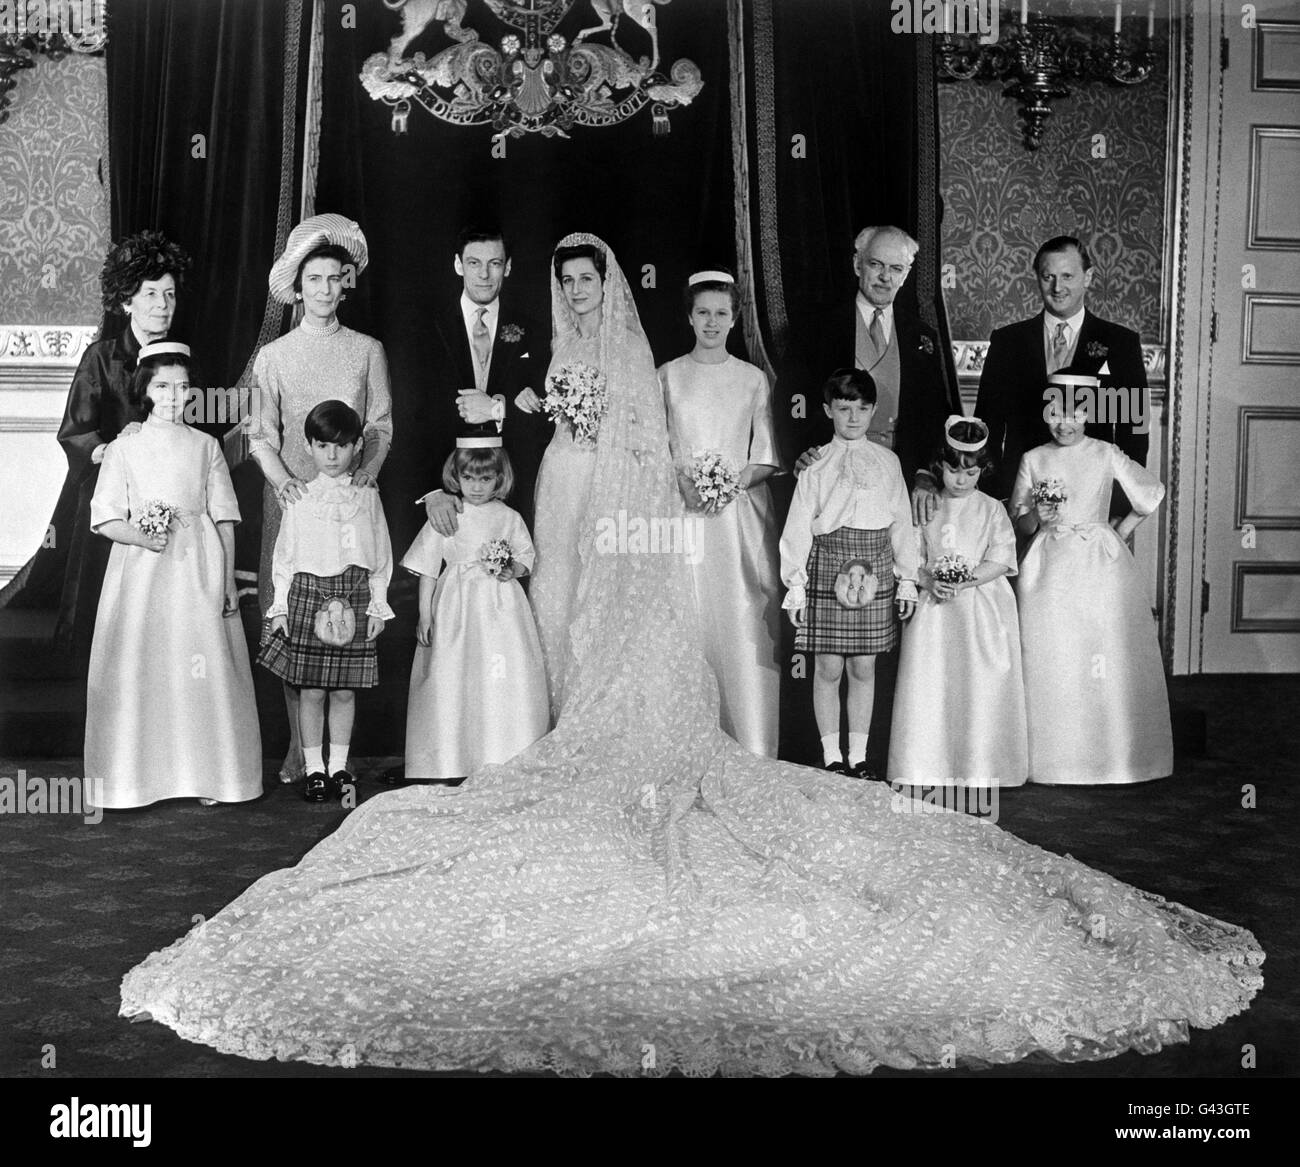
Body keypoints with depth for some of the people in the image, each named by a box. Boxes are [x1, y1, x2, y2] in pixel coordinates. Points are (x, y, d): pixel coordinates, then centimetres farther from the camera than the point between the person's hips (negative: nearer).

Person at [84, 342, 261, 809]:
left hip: (198, 573, 1)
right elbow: (105, 521, 2)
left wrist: (228, 581, 1)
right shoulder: (123, 449, 5)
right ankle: (139, 773, 7)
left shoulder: (206, 447, 8)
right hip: (141, 573, 0)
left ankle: (206, 772, 9)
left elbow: (225, 520, 7)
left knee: (204, 671, -1)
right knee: (139, 671, -2)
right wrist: (142, 536, -17)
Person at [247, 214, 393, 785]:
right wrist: (285, 481, -13)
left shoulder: (367, 351, 8)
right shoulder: (273, 356, 8)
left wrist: (366, 470, -12)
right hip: (292, 497, 0)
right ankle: (300, 746, 5)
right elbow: (261, 436, 4)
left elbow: (380, 426, 6)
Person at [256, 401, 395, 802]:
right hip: (308, 593, -1)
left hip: (354, 598, 1)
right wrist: (279, 606, 2)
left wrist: (377, 606, 5)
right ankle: (314, 769, 11)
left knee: (345, 690, 6)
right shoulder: (300, 498, 4)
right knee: (310, 690, 1)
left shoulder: (367, 498, 7)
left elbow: (381, 557, 9)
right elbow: (283, 556, 7)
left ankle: (339, 767, 17)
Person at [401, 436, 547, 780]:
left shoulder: (510, 519, 5)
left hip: (502, 609, 1)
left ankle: (506, 760, 6)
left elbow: (527, 556, 13)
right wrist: (425, 614, -1)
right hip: (457, 608, -1)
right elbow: (427, 568, 3)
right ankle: (451, 762, 7)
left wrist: (513, 570, -10)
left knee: (507, 681, -4)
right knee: (453, 683, -2)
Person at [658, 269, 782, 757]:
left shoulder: (754, 379, 9)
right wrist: (685, 485, -11)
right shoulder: (668, 375, 10)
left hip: (741, 511, 0)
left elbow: (765, 457, 6)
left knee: (744, 620, -4)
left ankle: (750, 747, 2)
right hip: (683, 510, 0)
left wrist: (730, 485, -11)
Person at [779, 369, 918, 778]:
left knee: (864, 668, 7)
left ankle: (859, 755, 16)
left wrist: (907, 580, 8)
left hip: (875, 571, 2)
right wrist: (796, 585, -4)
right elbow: (797, 529, 0)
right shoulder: (816, 465, 1)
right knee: (827, 668, 1)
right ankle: (832, 755, 12)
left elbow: (902, 523, 10)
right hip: (827, 567, -2)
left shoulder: (887, 462, 8)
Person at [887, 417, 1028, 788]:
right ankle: (929, 767, 7)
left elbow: (1001, 559, -6)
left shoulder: (991, 509, 2)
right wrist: (930, 580, -14)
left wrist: (966, 580, -18)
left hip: (981, 608, -2)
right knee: (930, 686, -1)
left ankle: (977, 768, 5)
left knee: (979, 686, -3)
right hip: (934, 607, 2)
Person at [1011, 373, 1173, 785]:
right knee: (1049, 660, -2)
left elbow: (1151, 495, 12)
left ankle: (1109, 755, 8)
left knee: (1105, 656, -3)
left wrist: (1120, 531, 6)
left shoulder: (1106, 455, 2)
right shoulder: (1033, 460, 5)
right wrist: (1037, 517, -13)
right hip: (1048, 569, 1)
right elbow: (1018, 521, 7)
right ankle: (1053, 757, 6)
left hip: (1100, 565, -1)